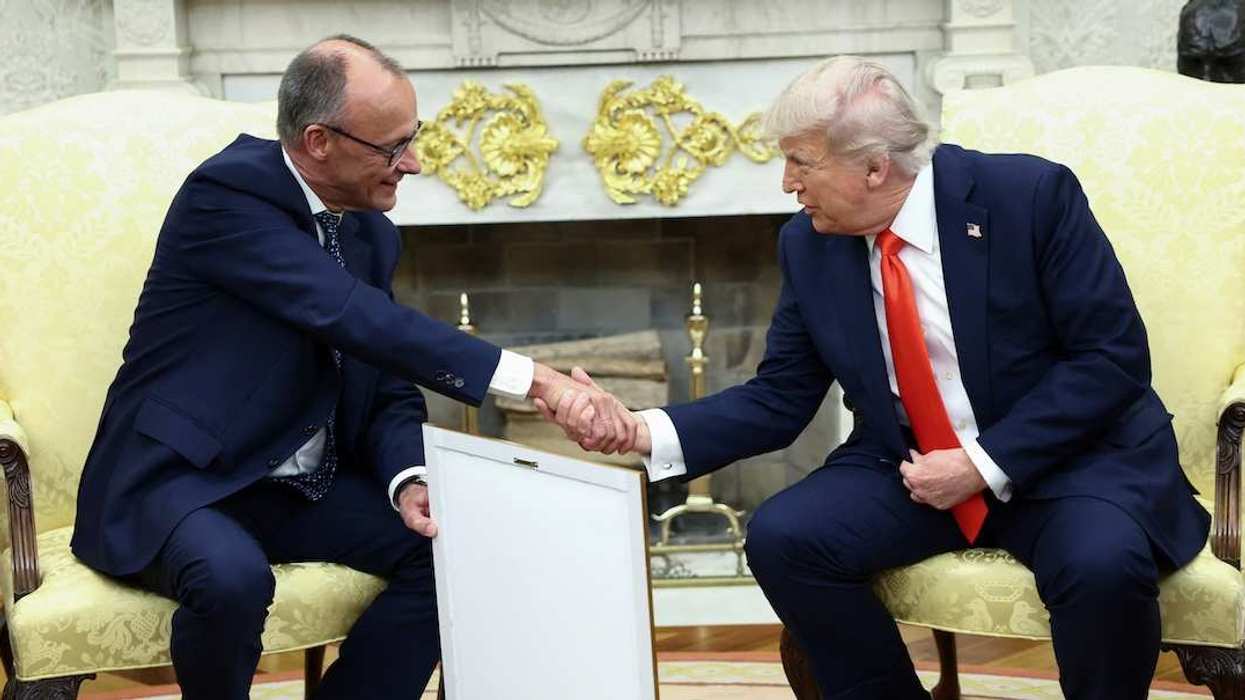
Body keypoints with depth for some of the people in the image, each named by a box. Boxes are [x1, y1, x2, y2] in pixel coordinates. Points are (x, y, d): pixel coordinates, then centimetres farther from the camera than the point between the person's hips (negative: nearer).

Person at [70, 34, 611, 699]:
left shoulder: (372, 233, 5)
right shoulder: (226, 193, -19)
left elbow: (391, 387, 9)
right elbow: (354, 318, -30)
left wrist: (408, 481, -15)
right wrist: (536, 380, -35)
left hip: (304, 489, 7)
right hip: (180, 480, -6)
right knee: (233, 576, -35)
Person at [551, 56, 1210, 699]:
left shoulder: (1030, 195, -15)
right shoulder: (808, 243, -2)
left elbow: (1114, 356, -15)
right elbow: (778, 399, 2)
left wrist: (986, 465, -22)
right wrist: (644, 431, -13)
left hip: (1073, 454, -4)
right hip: (912, 467, 4)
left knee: (1103, 562, -34)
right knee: (780, 536, -19)